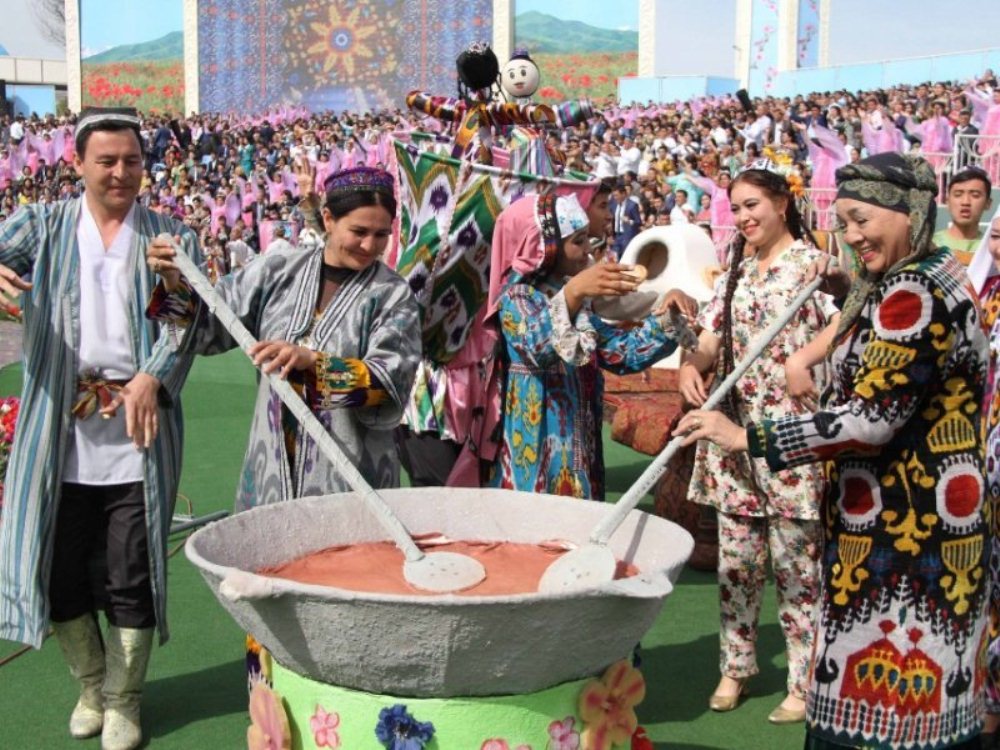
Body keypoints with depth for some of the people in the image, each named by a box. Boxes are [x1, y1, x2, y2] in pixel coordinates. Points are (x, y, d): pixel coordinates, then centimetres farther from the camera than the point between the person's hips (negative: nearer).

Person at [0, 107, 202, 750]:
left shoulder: (171, 237, 6)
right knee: (58, 572, 9)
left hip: (140, 438, -1)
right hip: (58, 439, 1)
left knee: (132, 580, 4)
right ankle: (92, 684, 34)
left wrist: (153, 378, -23)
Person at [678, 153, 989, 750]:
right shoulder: (938, 276, 13)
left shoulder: (913, 291, -19)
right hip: (935, 515, 11)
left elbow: (871, 421, -24)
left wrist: (746, 438, -22)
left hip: (901, 530, -11)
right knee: (924, 695, 16)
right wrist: (855, 295, 16)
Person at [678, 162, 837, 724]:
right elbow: (712, 341, 13)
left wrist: (812, 359, -32)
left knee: (797, 564, 0)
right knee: (736, 561, 11)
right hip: (734, 433, 6)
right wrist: (691, 366, -8)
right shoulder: (735, 273, 15)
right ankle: (736, 667, 25)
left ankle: (805, 683, 12)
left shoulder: (814, 266, -3)